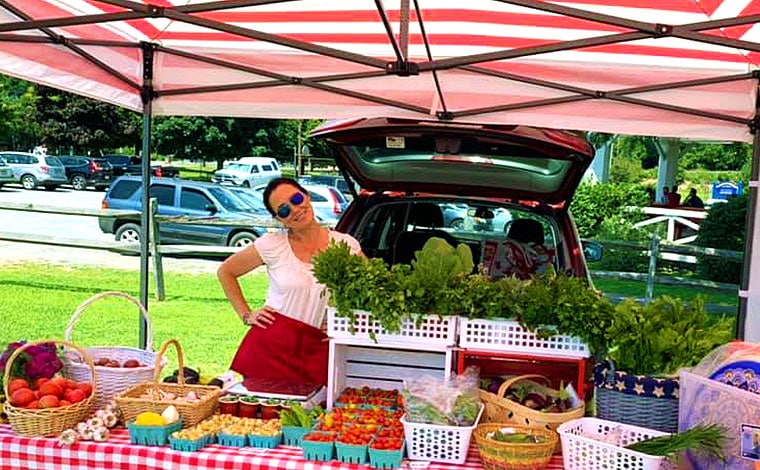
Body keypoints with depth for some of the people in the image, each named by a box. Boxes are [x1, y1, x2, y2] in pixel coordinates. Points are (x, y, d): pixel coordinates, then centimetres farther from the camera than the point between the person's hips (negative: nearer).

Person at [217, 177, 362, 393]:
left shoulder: (345, 245, 0)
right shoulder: (272, 245, -2)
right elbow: (225, 272, 11)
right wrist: (246, 315, 5)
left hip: (318, 350, 1)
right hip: (272, 346, 0)